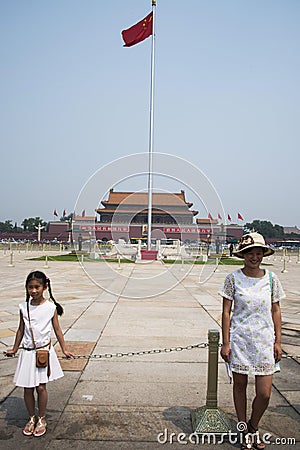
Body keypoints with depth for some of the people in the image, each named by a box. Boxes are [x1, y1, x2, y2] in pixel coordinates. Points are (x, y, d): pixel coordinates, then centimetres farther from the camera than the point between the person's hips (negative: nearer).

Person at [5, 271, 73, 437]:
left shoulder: (51, 307, -8)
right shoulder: (24, 307, -2)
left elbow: (57, 329, 1)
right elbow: (21, 330, 10)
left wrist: (64, 349, 4)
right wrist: (14, 349, 18)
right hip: (27, 353, 2)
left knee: (41, 387, 3)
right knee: (27, 388, 9)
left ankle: (42, 419, 25)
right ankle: (31, 418, 31)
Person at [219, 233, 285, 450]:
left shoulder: (271, 278, -1)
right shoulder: (233, 278, -6)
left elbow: (276, 311, 7)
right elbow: (226, 311, -4)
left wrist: (278, 341, 4)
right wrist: (226, 342, -5)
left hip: (264, 340, 1)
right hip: (239, 339, -1)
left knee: (264, 393, 2)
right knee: (240, 385, 12)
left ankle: (254, 427, 32)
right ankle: (244, 430, 35)